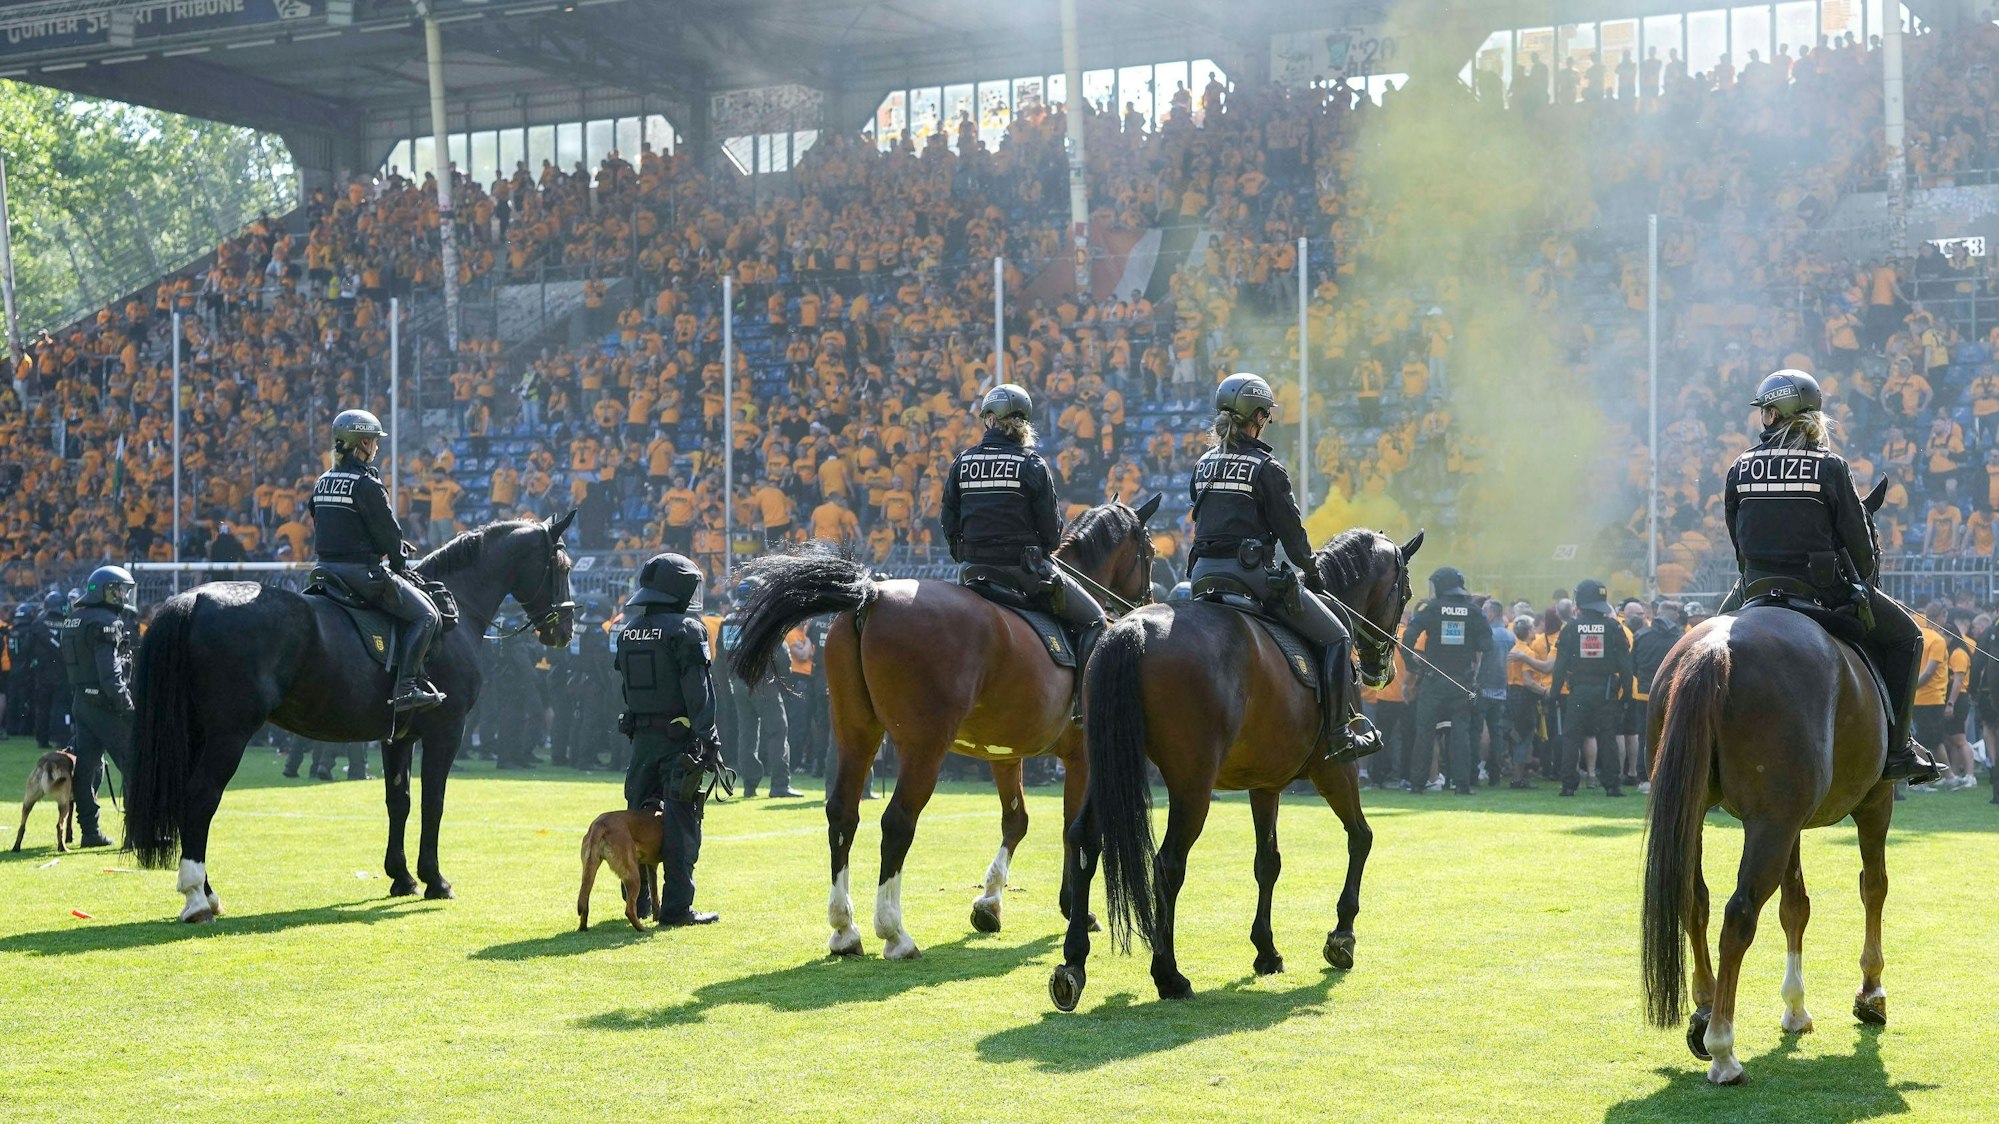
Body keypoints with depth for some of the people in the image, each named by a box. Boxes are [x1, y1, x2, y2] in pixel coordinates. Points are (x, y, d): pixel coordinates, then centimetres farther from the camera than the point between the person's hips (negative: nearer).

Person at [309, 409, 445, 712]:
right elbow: (388, 533, -11)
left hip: (327, 566, 9)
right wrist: (401, 565, 5)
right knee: (425, 615, -6)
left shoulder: (322, 482, 12)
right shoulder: (367, 484, -14)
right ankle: (406, 689, -17)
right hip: (361, 571, -9)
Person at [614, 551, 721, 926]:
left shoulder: (628, 631, 11)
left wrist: (635, 722, 17)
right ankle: (676, 906, -5)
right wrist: (708, 741, -16)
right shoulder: (686, 630, -11)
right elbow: (698, 691, -16)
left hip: (641, 737, 7)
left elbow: (625, 684, 13)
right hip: (679, 737, -7)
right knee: (681, 822, -4)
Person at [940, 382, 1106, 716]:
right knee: (1091, 620, 8)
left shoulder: (962, 463, 4)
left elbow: (948, 524, 6)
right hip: (1024, 569, -4)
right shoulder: (1032, 465, -7)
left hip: (973, 570, 5)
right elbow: (1050, 530, -5)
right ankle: (1087, 705, -5)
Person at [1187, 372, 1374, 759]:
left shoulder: (1203, 465, 12)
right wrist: (1312, 576, 9)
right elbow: (1290, 531, -5)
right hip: (1251, 571, -7)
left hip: (1203, 573, 7)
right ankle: (1342, 734, -3)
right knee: (1336, 637, 3)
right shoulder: (1267, 468, -7)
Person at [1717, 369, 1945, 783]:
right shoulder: (1831, 466, -7)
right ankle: (1897, 749, 9)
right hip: (1823, 589, -3)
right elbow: (1857, 536, -4)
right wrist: (1864, 584, 13)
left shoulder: (1740, 469, 2)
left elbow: (1736, 538, 10)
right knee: (1905, 635, 14)